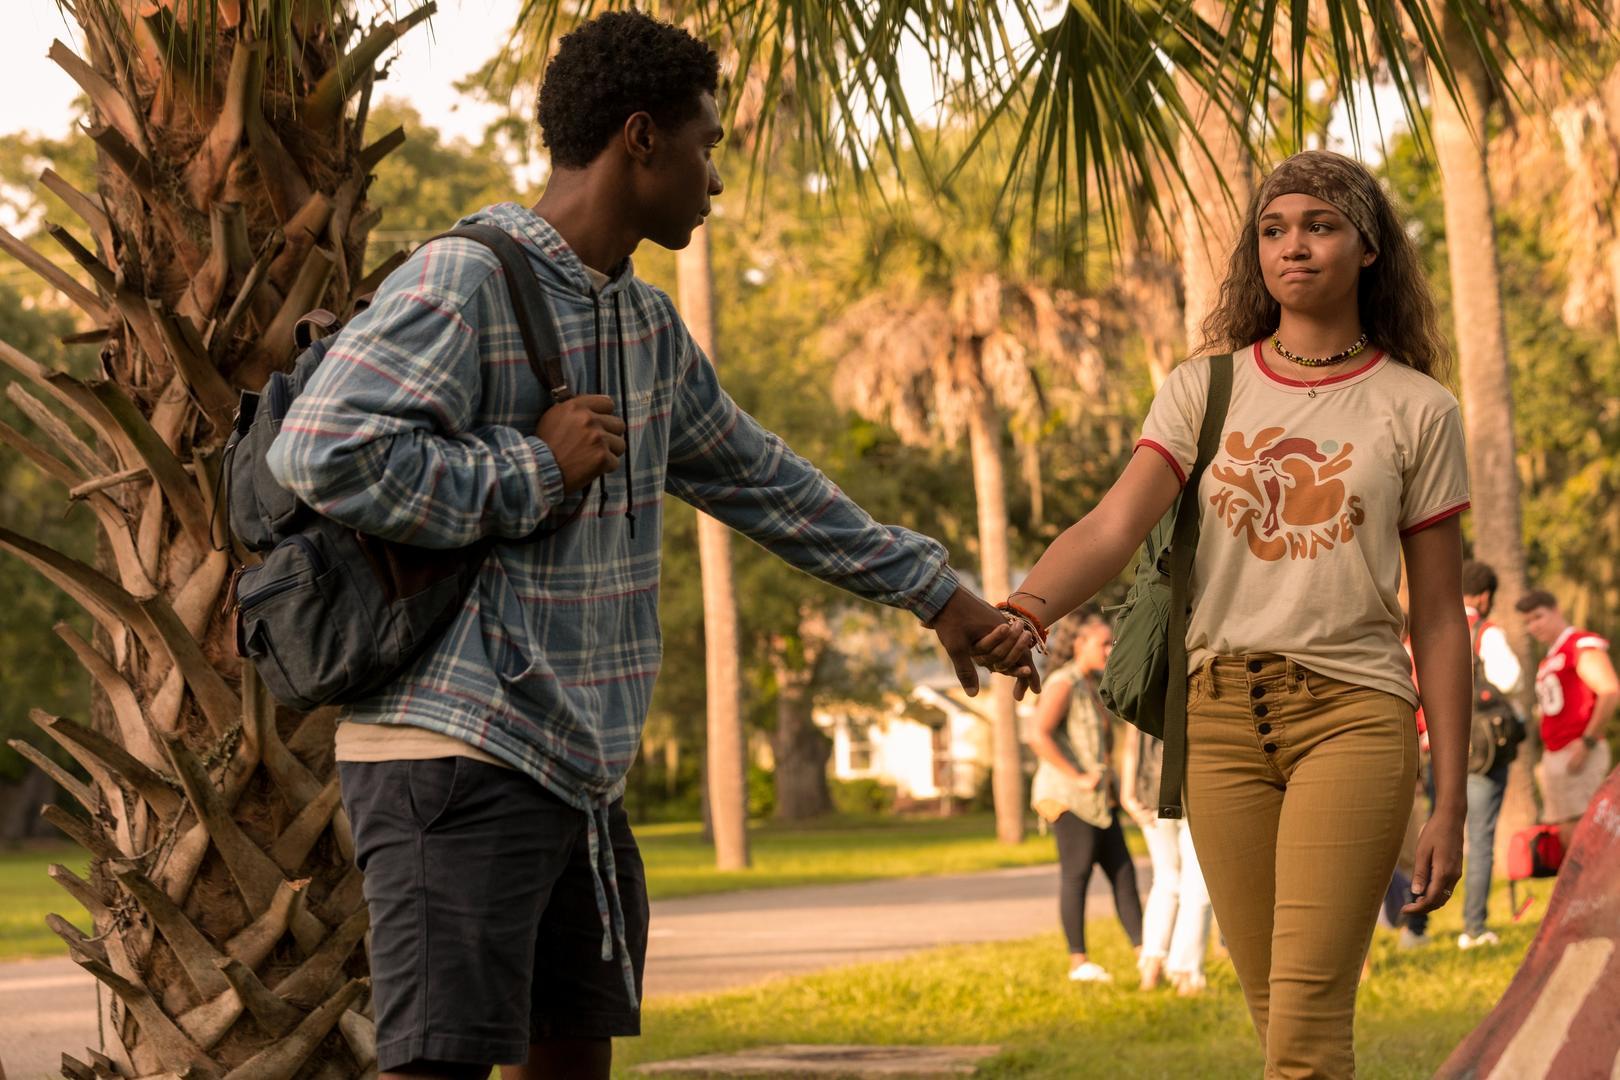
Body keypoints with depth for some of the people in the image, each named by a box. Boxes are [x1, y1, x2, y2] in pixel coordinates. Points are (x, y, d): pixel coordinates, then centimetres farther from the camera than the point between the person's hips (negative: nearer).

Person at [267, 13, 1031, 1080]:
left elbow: (760, 477, 29)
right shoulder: (462, 283, -12)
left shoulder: (648, 325, 17)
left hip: (582, 769, 9)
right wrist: (534, 472, -15)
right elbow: (318, 451, -23)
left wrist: (934, 589, 33)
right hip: (459, 752, -9)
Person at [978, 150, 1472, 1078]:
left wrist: (1450, 805, 2)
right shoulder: (1204, 391, 8)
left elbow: (1439, 618, 5)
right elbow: (1114, 527, -7)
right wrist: (1024, 611, -29)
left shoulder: (1418, 410, 4)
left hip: (1353, 713, -3)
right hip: (1221, 715, 3)